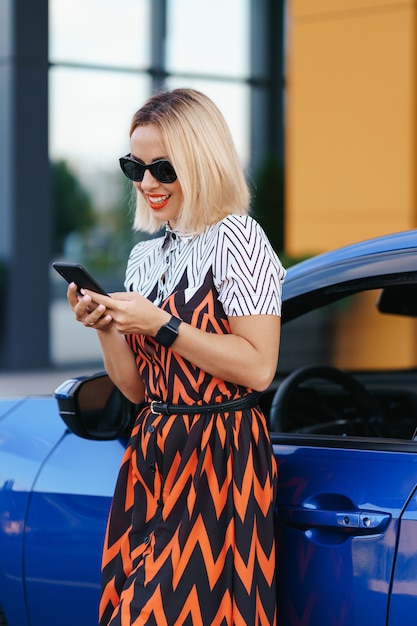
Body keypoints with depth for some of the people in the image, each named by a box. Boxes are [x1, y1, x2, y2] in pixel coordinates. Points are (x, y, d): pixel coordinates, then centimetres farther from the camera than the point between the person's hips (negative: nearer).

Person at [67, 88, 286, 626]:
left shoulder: (235, 239, -8)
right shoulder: (145, 256, 15)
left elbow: (258, 368, -16)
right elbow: (136, 389, 15)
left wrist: (162, 326, -17)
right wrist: (106, 328, -2)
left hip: (220, 460, -7)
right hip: (151, 455, 7)